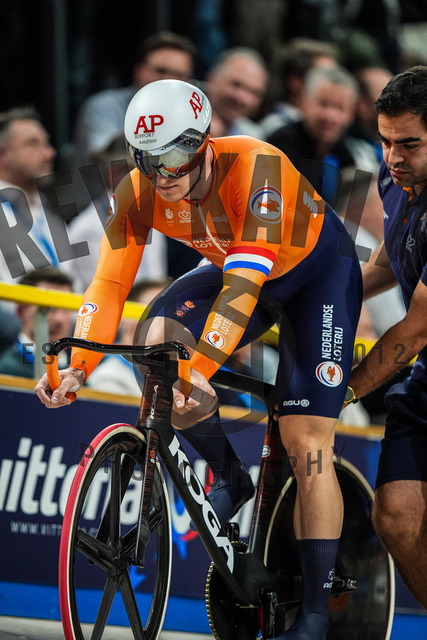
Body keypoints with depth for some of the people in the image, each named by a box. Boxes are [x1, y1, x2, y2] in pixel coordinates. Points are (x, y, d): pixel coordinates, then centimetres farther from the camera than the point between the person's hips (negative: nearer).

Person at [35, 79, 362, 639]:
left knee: (307, 442, -14)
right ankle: (230, 477, -2)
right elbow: (110, 282, -22)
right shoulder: (138, 194, -21)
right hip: (230, 268, 5)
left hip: (317, 271, -5)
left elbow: (243, 284, -44)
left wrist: (197, 370, -51)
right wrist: (77, 368, -36)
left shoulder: (255, 168, -38)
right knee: (157, 341, -25)